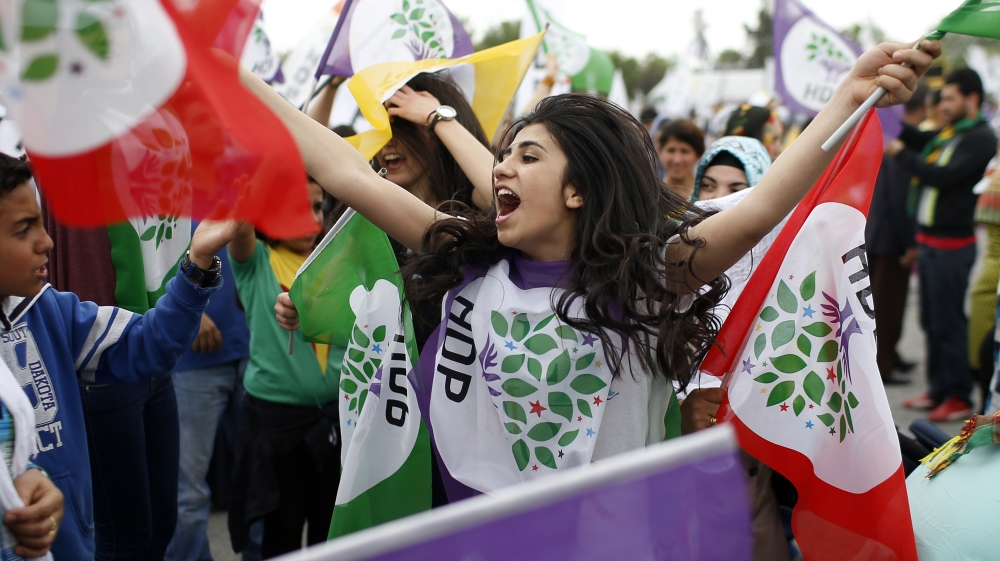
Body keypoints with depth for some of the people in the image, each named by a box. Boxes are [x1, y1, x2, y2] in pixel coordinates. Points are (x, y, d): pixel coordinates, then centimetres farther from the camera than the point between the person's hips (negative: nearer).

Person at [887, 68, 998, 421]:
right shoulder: (947, 135, 16)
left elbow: (944, 177, -21)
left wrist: (901, 154, -14)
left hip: (952, 245, -9)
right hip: (929, 240, 9)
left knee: (948, 323, -4)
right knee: (932, 321, 13)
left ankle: (960, 398, 5)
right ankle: (938, 390, 22)